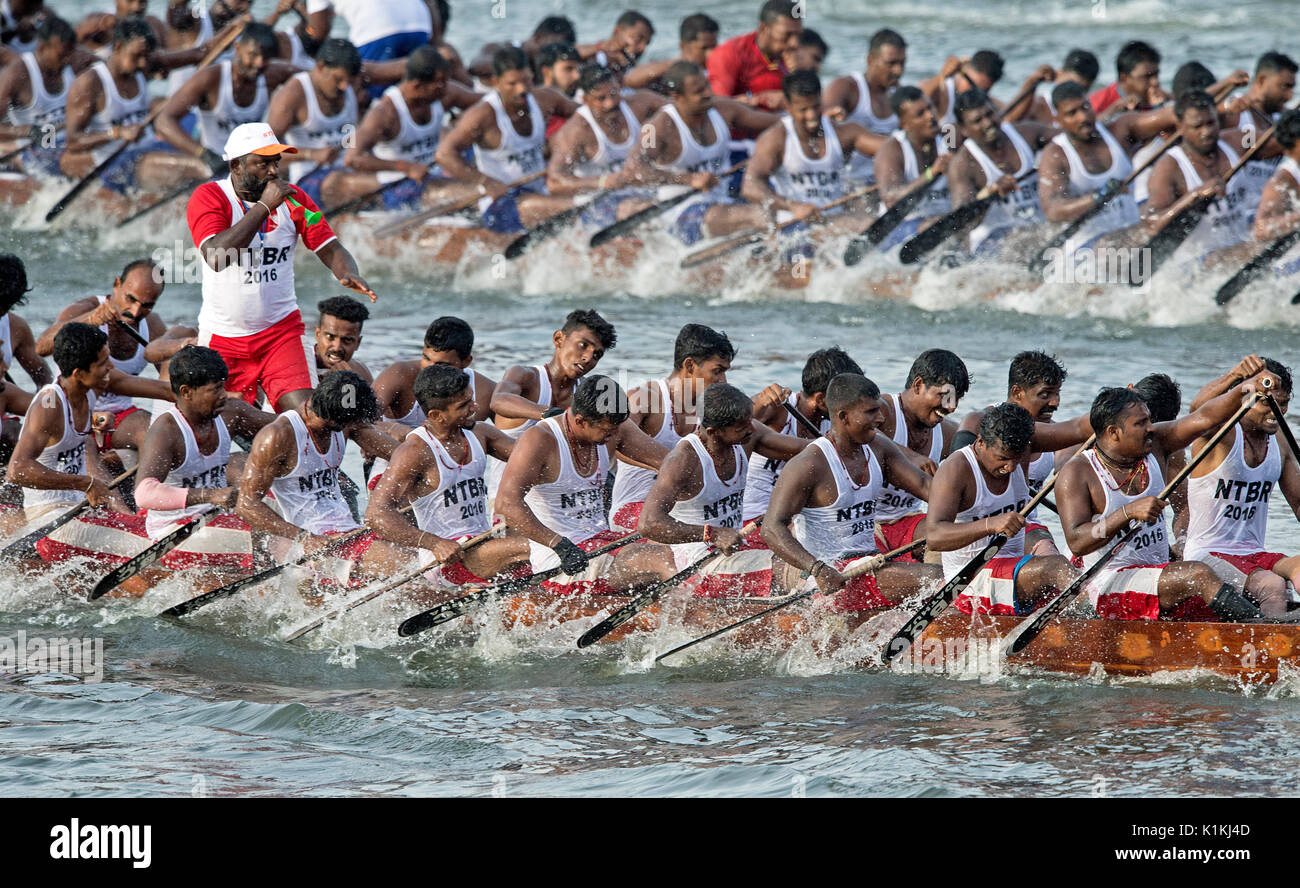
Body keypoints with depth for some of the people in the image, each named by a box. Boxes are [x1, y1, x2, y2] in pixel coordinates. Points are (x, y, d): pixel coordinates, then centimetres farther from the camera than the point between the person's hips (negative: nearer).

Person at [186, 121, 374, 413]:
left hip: (280, 330, 2)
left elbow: (331, 249, 1)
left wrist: (349, 274, -23)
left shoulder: (292, 199, 1)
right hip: (223, 335, -2)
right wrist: (264, 206, -24)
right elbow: (216, 257, -25)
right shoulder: (208, 197, -9)